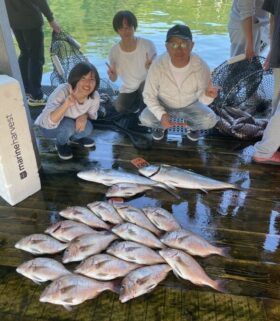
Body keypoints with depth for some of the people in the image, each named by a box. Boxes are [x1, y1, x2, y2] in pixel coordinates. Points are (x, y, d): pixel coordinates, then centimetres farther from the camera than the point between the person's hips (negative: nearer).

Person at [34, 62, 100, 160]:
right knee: (68, 125, -33)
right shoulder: (62, 91, -35)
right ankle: (60, 144, 1)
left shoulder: (95, 96, -21)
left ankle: (74, 137, 12)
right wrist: (66, 104, -58)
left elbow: (91, 113, 1)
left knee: (86, 128, -24)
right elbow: (48, 122, -42)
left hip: (71, 124, 4)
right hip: (48, 127, -4)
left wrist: (84, 116, -23)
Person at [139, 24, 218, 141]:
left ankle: (192, 125, 12)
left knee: (210, 120, -24)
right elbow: (149, 96, -18)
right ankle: (160, 125, 11)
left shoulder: (201, 66, -26)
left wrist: (208, 95, -44)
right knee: (145, 118, -26)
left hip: (191, 105, 1)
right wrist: (161, 115, -34)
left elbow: (203, 99, -18)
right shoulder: (157, 65, -27)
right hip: (164, 105, 0)